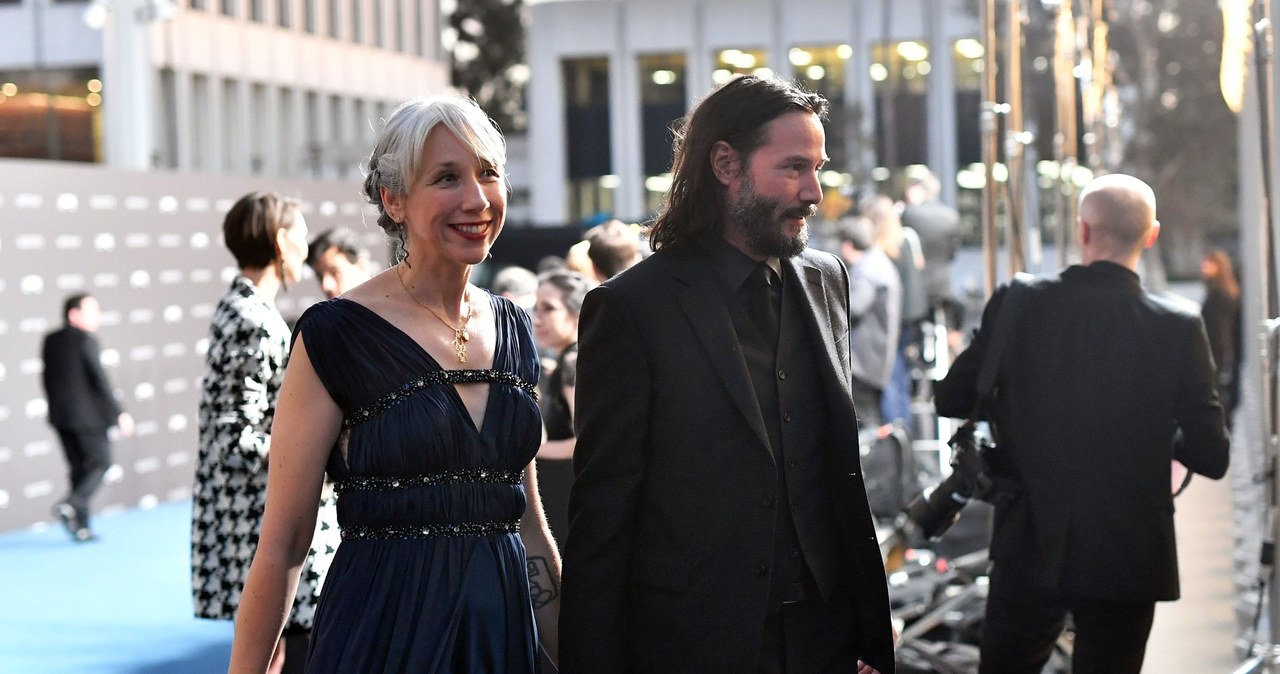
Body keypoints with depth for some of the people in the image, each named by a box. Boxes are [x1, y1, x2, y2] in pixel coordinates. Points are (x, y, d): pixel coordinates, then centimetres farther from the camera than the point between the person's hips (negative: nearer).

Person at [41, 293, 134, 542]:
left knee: (78, 467, 12)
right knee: (100, 463, 5)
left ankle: (80, 526, 11)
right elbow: (100, 381, -16)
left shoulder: (50, 341, 7)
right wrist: (119, 413, -11)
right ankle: (70, 505, -14)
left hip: (60, 415, 7)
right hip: (88, 414, -7)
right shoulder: (85, 341, -14)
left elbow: (47, 378, 13)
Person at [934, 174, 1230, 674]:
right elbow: (1211, 457, -9)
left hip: (1029, 550, 1)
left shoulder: (1019, 305, -9)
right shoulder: (1178, 330, -12)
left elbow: (951, 399, 0)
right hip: (1128, 558, -1)